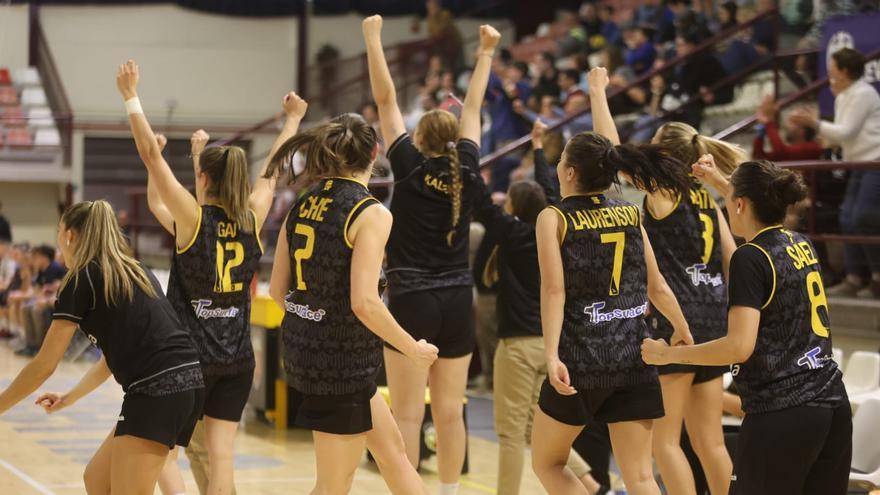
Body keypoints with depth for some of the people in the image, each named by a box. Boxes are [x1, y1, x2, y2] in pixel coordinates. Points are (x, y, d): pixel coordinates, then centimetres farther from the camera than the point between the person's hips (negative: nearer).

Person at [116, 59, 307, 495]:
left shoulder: (193, 218, -11)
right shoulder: (252, 220, 0)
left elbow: (151, 154, -13)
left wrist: (131, 96, -8)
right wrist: (293, 120, 31)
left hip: (189, 354, -4)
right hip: (237, 357, 4)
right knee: (221, 457, 3)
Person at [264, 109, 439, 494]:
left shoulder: (302, 206, 5)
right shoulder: (371, 213, -16)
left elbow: (277, 289, 9)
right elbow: (364, 302, -23)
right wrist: (414, 349, -9)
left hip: (304, 350, 8)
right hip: (343, 362, -8)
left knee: (392, 448, 22)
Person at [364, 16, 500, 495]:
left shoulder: (411, 166, -6)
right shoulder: (467, 170, 3)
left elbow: (386, 99, -4)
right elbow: (472, 108, 15)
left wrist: (372, 38, 2)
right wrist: (486, 53, 27)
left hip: (412, 301, -4)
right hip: (457, 301, 4)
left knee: (408, 414, -3)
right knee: (450, 412, 8)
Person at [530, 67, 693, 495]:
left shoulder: (554, 218, -4)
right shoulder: (630, 214, 7)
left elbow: (554, 291, -14)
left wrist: (551, 355, -20)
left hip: (581, 361, -4)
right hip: (634, 361, 4)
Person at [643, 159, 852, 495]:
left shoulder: (750, 258, -13)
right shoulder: (801, 245, 11)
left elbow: (739, 347, -19)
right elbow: (762, 207, 36)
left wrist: (668, 354, -9)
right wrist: (719, 179, 46)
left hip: (781, 415, -8)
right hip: (833, 404, 8)